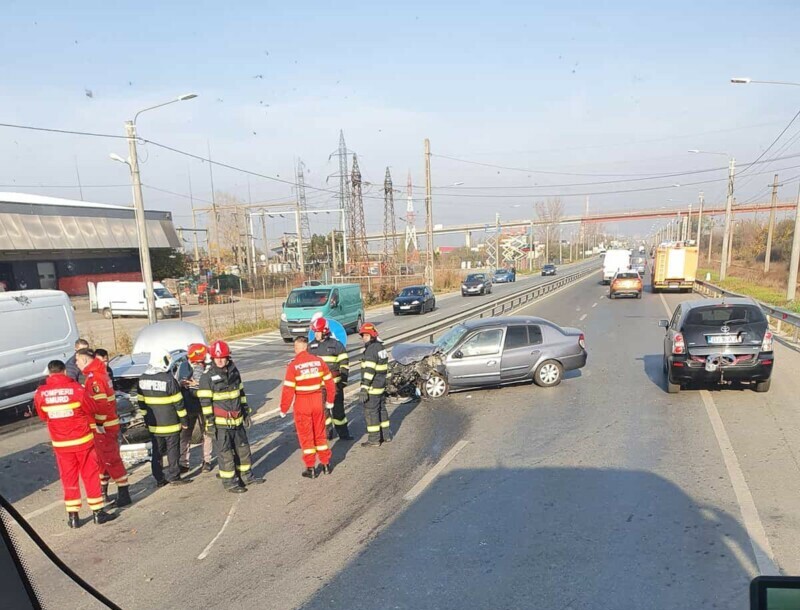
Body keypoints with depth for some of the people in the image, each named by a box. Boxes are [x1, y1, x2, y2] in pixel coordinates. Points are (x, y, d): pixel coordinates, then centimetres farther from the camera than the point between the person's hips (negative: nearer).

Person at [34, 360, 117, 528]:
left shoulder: (40, 393, -6)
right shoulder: (75, 388, -15)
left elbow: (43, 416, 8)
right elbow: (92, 409, -4)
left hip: (60, 443, 3)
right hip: (82, 440, -2)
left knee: (68, 478, 13)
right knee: (90, 475, 7)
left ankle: (72, 516, 17)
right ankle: (97, 512, 13)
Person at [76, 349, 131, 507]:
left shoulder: (94, 377, -19)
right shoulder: (100, 374, 13)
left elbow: (100, 403, -25)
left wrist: (99, 425, -21)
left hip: (103, 427, -10)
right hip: (108, 424, 10)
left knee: (111, 460, -3)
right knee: (102, 459, 19)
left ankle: (123, 493, 5)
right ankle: (102, 492, 31)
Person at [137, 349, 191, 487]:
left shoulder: (143, 379, 1)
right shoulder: (169, 379, -17)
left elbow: (141, 403, 8)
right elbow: (178, 403, -13)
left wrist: (147, 419, 18)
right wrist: (184, 420, -3)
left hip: (153, 424, 6)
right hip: (170, 423, -5)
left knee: (157, 452, 14)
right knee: (173, 451, 6)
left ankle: (159, 479, 21)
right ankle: (174, 477, 11)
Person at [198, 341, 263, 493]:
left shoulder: (234, 371, 6)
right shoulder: (207, 377, -12)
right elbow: (205, 401, -12)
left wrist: (245, 411, 14)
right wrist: (210, 421, -15)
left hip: (236, 419, 6)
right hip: (220, 422, -6)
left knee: (243, 447, 14)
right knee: (225, 452, 1)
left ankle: (245, 475, 28)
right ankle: (229, 482, 12)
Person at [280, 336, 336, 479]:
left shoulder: (293, 365, -14)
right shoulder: (318, 361, -4)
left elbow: (288, 389, -14)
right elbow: (329, 382, 2)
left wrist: (284, 409, -3)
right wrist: (330, 401, 15)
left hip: (302, 403, -3)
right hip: (317, 400, 3)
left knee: (306, 435, 10)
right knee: (320, 433, 18)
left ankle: (310, 468, 16)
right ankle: (326, 464, 26)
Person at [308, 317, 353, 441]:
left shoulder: (336, 344, -4)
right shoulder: (311, 346, 6)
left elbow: (344, 363, -2)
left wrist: (343, 380, -6)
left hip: (334, 383, -3)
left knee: (338, 408, 3)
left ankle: (343, 433, 13)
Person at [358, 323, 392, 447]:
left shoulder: (371, 350, -18)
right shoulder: (381, 347, 12)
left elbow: (369, 371, -24)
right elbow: (386, 368, 19)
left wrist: (364, 389, -24)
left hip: (373, 387, -10)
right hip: (381, 386, 10)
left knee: (371, 412, -1)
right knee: (381, 409, 18)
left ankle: (374, 439, 6)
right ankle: (386, 435, 27)